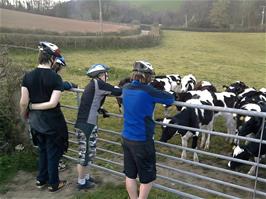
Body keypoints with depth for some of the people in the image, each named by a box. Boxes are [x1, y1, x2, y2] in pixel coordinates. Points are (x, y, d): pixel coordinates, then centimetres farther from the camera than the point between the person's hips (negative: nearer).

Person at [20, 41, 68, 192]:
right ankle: (54, 184, 28)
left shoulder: (28, 76, -6)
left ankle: (41, 180, 38)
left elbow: (23, 102, -5)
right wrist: (33, 106, -9)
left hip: (36, 121, 5)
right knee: (53, 152, 13)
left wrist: (25, 114, 14)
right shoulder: (55, 78, -16)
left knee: (42, 150, 25)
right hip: (52, 122, -4)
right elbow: (52, 103, -23)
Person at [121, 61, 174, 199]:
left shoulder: (126, 88, 1)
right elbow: (171, 99, -9)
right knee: (147, 177, 12)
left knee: (130, 175, 18)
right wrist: (158, 97, 11)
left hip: (126, 138, 7)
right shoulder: (148, 91, -19)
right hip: (142, 140, -6)